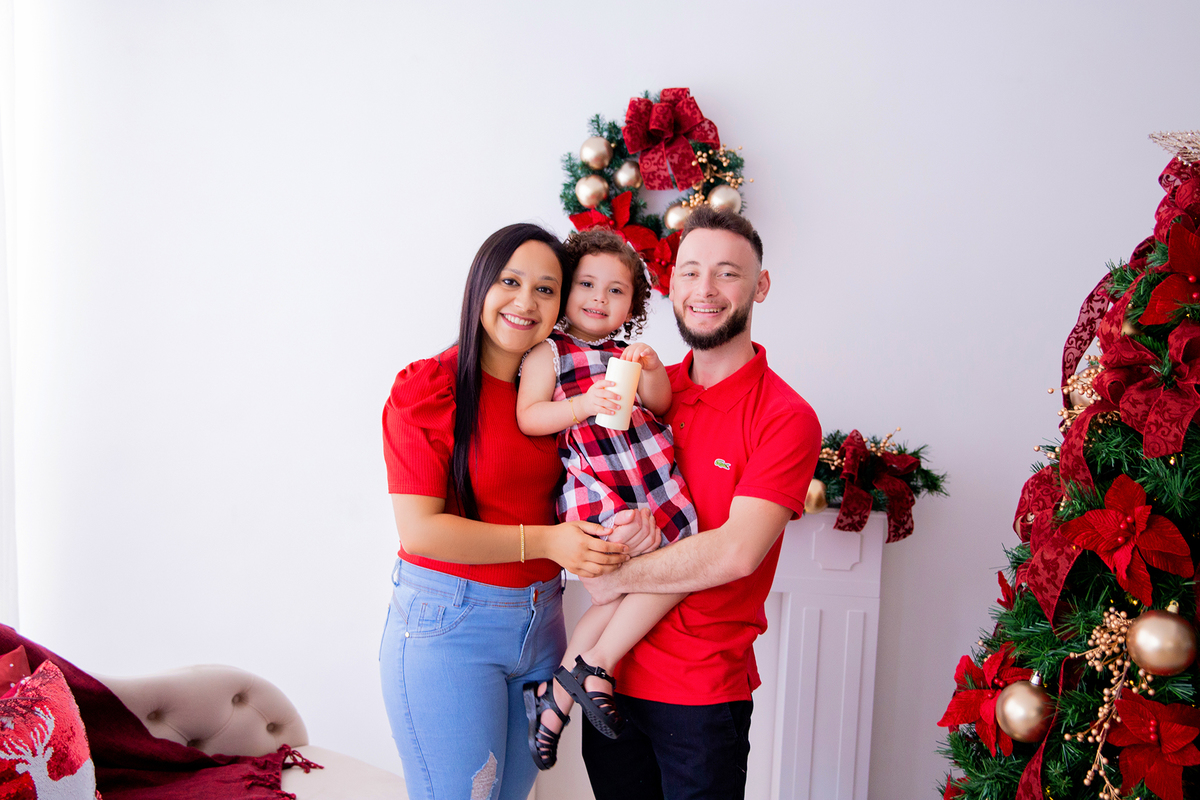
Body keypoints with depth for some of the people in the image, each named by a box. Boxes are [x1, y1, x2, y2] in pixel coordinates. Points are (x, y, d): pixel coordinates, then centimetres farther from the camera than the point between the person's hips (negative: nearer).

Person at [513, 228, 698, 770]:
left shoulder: (628, 353, 20)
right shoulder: (548, 353, 4)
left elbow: (661, 405, 13)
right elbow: (528, 418, -5)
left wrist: (652, 372, -7)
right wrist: (583, 405, -19)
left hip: (653, 482, 6)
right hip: (594, 491, -6)